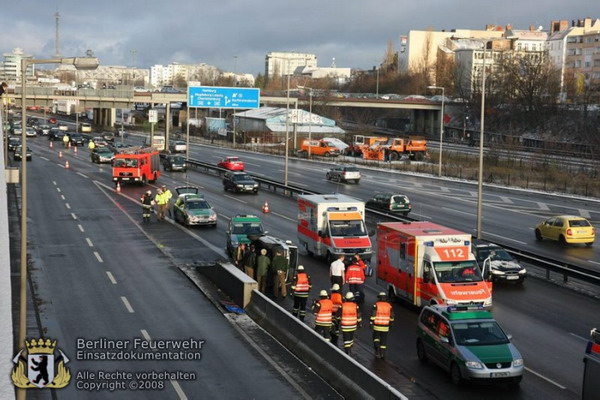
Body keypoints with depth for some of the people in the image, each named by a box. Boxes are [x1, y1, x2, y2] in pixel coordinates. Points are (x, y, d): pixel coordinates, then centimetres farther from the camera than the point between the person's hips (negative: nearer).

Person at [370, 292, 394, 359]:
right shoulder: (389, 306, 2)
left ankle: (377, 347, -7)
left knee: (376, 338, 16)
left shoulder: (376, 305, -8)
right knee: (383, 340, 10)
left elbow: (373, 315, -13)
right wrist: (390, 323, 20)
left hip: (377, 326, -2)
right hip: (385, 327, 2)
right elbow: (391, 316, 7)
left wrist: (371, 323, -9)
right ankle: (382, 354, 9)